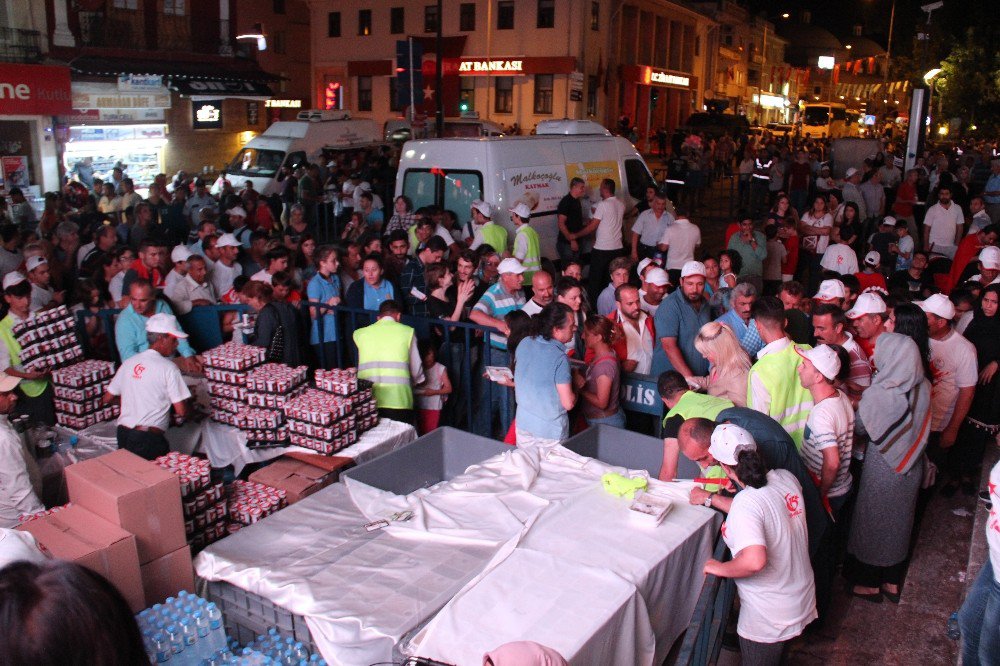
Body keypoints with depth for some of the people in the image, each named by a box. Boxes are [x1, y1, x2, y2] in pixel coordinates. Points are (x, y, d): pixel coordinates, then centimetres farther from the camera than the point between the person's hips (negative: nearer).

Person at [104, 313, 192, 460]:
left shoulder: (129, 362, 11)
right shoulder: (168, 367, -7)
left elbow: (108, 398, 19)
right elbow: (181, 412, -9)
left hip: (122, 435, 6)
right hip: (149, 439, -6)